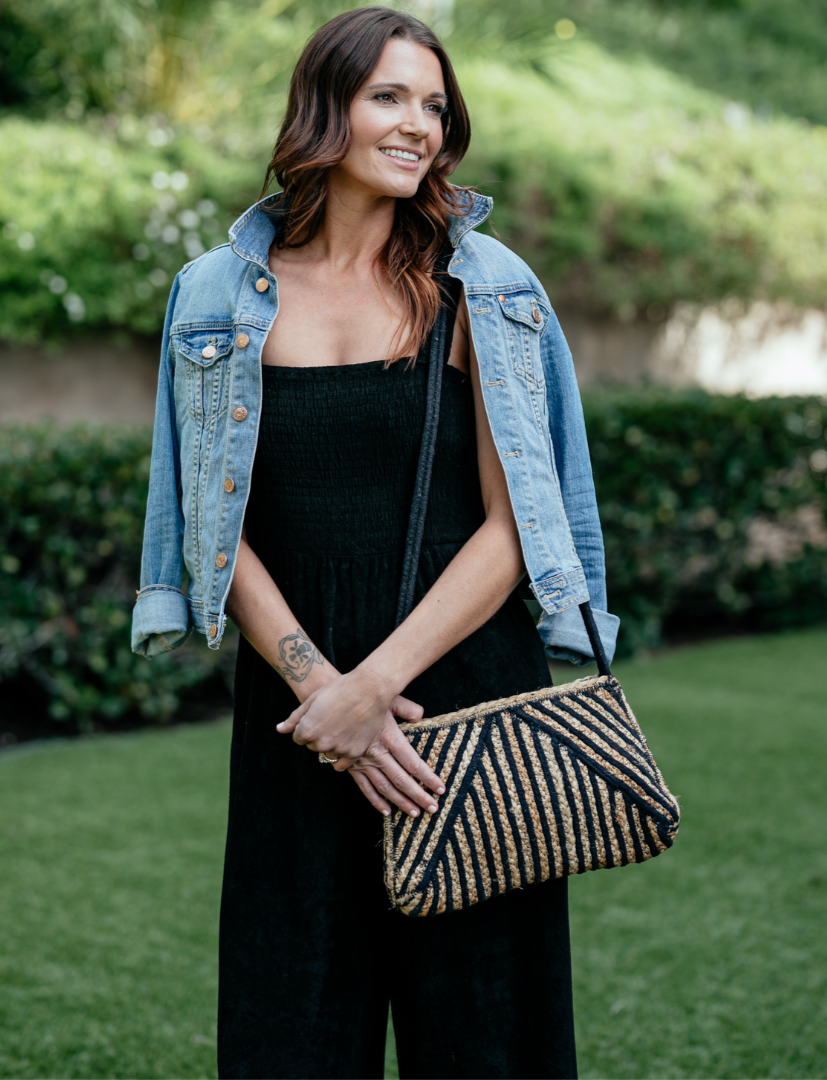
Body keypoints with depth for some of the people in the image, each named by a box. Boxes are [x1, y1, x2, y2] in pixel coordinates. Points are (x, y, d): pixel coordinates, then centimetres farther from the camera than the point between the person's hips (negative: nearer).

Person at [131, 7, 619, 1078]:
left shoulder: (483, 288, 1)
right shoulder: (222, 296, 4)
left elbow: (511, 526, -4)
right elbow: (220, 533, 3)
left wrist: (376, 682, -14)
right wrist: (318, 686, -10)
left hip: (467, 691, -1)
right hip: (294, 709, 1)